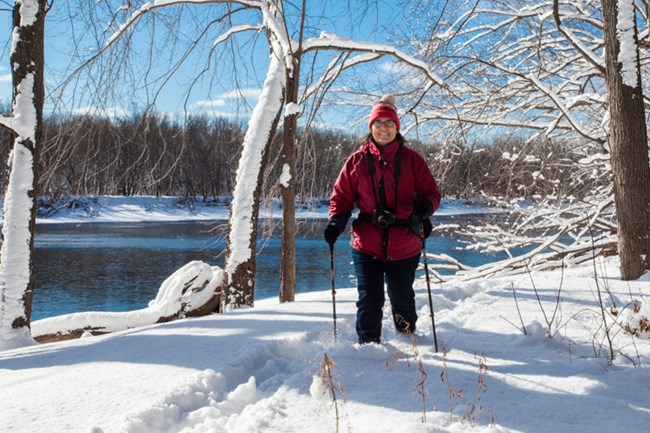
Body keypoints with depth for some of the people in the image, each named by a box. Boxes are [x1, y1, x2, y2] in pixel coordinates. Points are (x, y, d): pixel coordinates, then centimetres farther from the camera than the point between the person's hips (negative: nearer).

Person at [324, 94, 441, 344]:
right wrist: (336, 221, -11)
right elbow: (342, 195, 7)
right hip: (367, 246, 0)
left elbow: (432, 193, 2)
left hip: (404, 247, 0)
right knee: (369, 302, 1)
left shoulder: (411, 160, 2)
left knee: (402, 301, 16)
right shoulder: (358, 160, 3)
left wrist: (425, 205, -22)